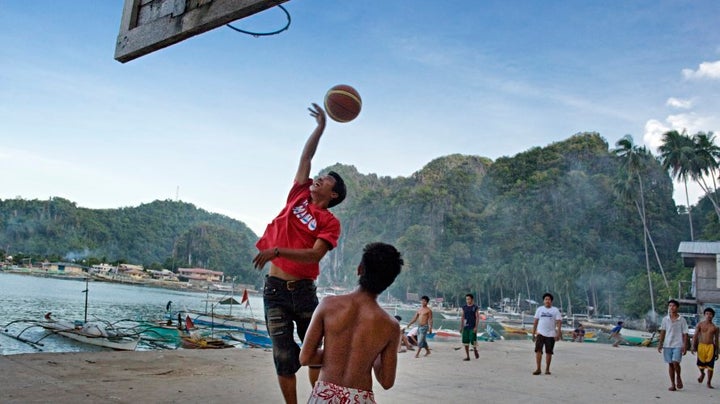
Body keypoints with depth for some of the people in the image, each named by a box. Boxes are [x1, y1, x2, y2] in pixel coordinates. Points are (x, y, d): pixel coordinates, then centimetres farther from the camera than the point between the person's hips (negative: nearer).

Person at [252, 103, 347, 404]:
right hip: (275, 288, 3)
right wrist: (321, 126, 15)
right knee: (284, 357, 4)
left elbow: (314, 255, -17)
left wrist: (278, 251, -25)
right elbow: (306, 156, 13)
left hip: (303, 289, -3)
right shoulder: (299, 196, 9)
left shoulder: (330, 222, -3)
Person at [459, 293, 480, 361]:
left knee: (473, 340, -6)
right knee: (465, 342, 2)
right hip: (466, 327, 4)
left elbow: (477, 317, -6)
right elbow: (462, 317, 12)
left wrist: (476, 327, -13)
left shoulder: (475, 307, -3)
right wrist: (461, 327, 7)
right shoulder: (464, 307, 9)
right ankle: (467, 356, 8)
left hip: (472, 327, -4)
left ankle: (476, 351, 23)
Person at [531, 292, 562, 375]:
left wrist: (558, 333, -13)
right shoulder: (539, 309, 9)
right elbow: (535, 322, 11)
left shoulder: (555, 310, 3)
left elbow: (559, 322, -3)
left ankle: (547, 369, 16)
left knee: (549, 352, 4)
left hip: (551, 334, -1)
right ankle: (538, 369, -8)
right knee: (538, 350, -11)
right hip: (540, 333, 1)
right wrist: (533, 333, 7)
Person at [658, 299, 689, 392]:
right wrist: (660, 344, 4)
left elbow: (685, 334, 0)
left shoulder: (682, 320, -1)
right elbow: (662, 332, 10)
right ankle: (672, 384, 14)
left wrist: (685, 346, -5)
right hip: (667, 345, 3)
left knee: (675, 362, -16)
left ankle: (678, 378, 12)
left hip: (678, 345, -3)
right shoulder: (665, 319, 6)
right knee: (670, 364, 6)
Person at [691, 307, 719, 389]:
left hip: (711, 347, 1)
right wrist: (693, 347, -11)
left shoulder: (715, 328, 7)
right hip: (701, 346, -1)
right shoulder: (700, 325, 3)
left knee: (710, 366, -1)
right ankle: (702, 374, 32)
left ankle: (709, 383, 12)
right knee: (700, 364, -2)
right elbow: (695, 336, 0)